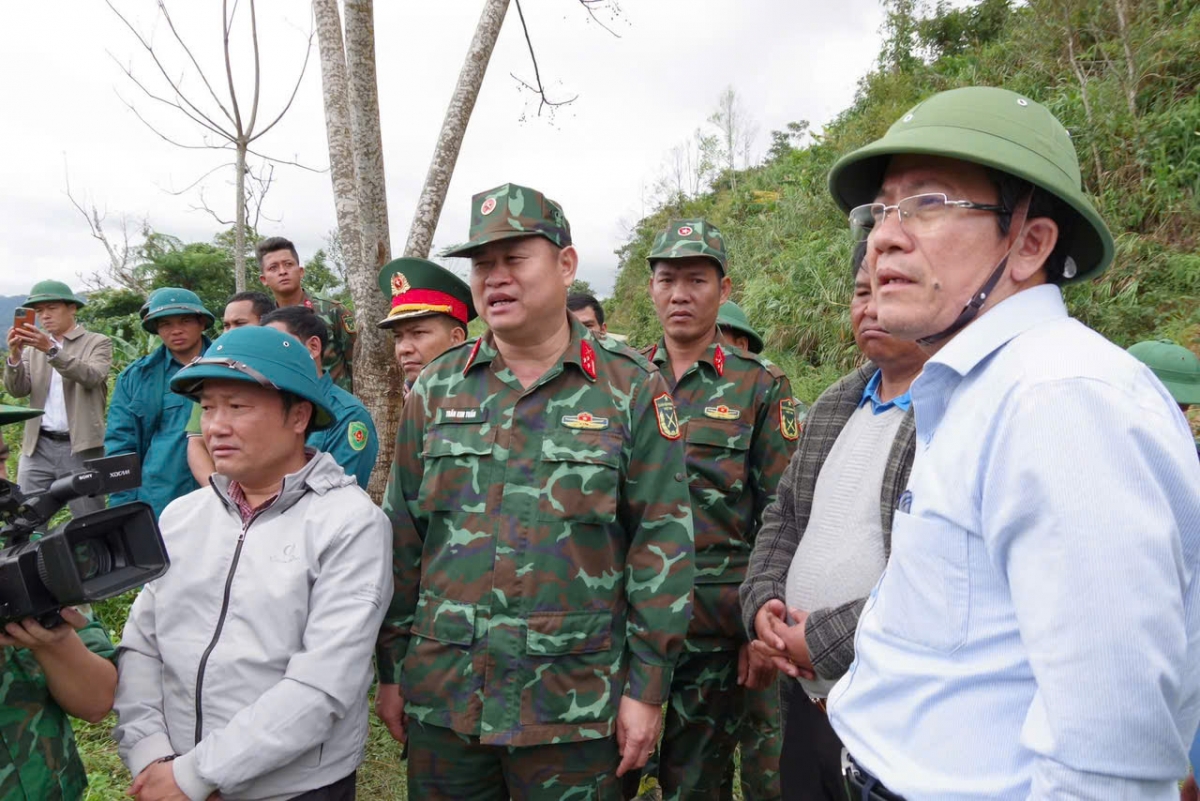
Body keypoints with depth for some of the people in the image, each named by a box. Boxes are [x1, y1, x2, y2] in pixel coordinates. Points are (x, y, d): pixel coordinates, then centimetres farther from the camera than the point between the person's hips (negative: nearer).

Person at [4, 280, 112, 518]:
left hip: (81, 447, -4)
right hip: (38, 447, 4)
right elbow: (17, 390, 3)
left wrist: (51, 350, -25)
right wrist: (14, 355, -13)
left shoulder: (98, 343, 5)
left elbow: (91, 377, -14)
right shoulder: (33, 348, 16)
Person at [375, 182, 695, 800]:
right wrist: (391, 669, 8)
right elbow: (403, 536, 8)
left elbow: (662, 542, -5)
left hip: (574, 705, -2)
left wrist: (647, 688, -6)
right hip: (442, 697, 3)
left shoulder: (630, 389, -5)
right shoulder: (436, 389, 4)